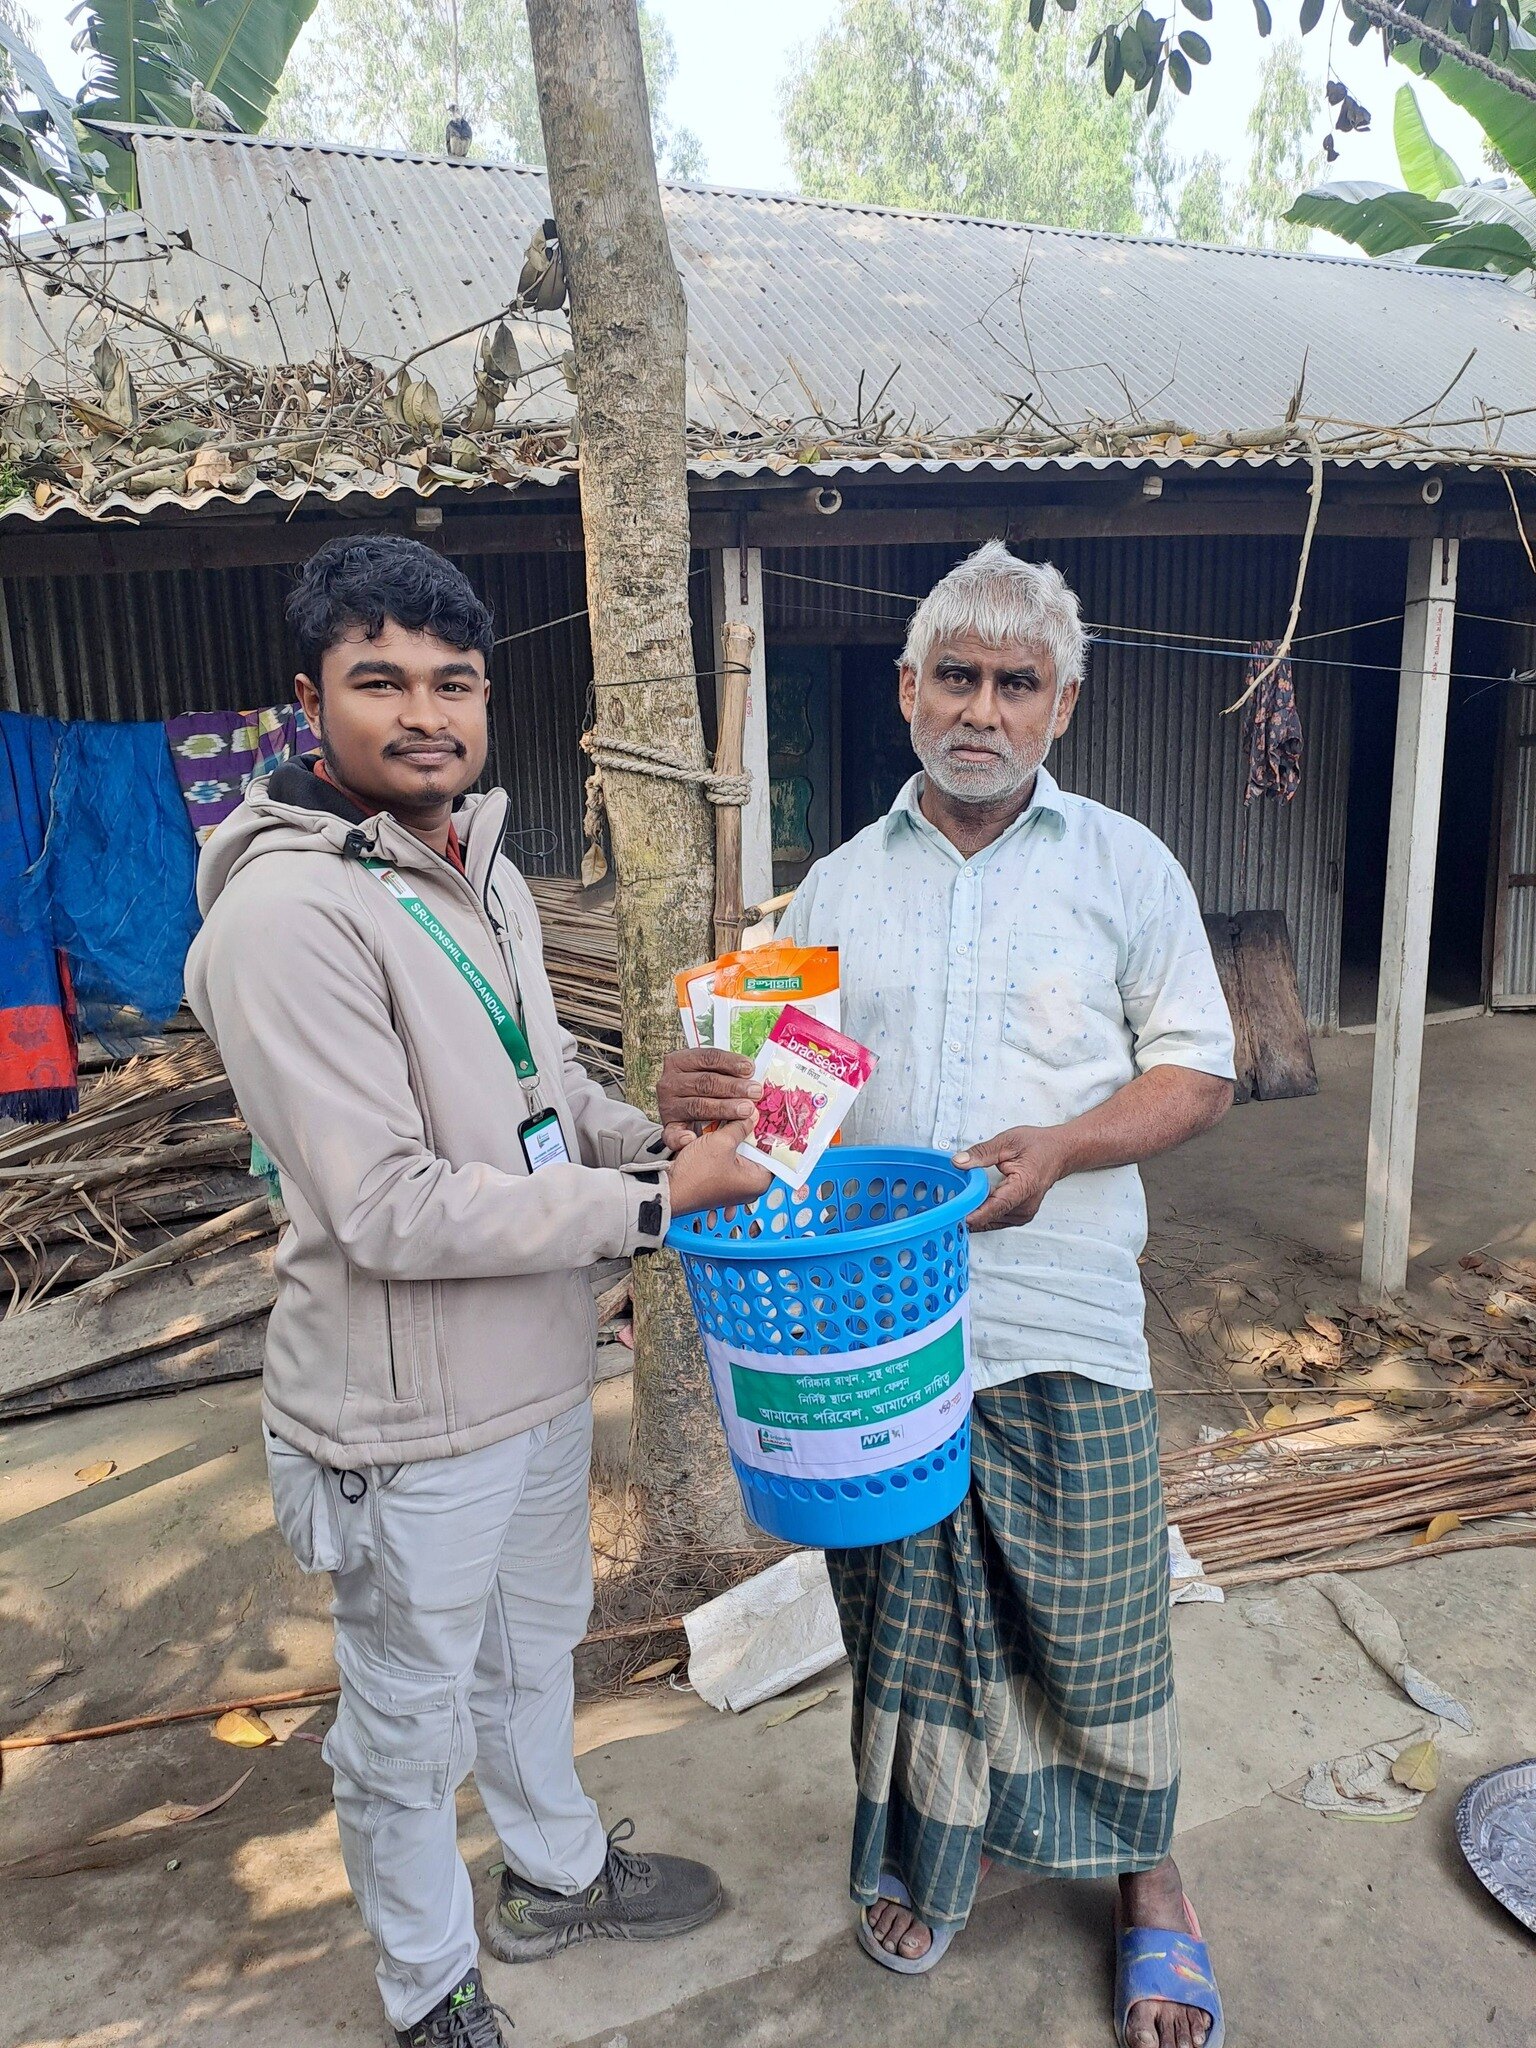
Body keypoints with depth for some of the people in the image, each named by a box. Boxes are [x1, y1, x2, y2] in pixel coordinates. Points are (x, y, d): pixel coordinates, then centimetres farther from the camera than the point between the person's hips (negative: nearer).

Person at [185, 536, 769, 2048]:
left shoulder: (484, 870, 4)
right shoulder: (286, 915, -24)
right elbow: (389, 1210, -28)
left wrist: (645, 1118, -5)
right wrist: (656, 1201, -23)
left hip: (539, 1372, 8)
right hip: (411, 1417, -8)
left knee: (533, 1645, 29)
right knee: (410, 1723, 17)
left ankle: (559, 1872, 56)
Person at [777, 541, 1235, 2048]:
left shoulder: (1124, 865, 1)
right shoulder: (837, 887, 8)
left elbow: (1197, 1071, 0)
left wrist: (1059, 1151, -18)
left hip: (1065, 1324, -2)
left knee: (1101, 1622, 10)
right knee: (908, 1612, 17)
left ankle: (1147, 1884, 36)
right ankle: (929, 1853, 42)